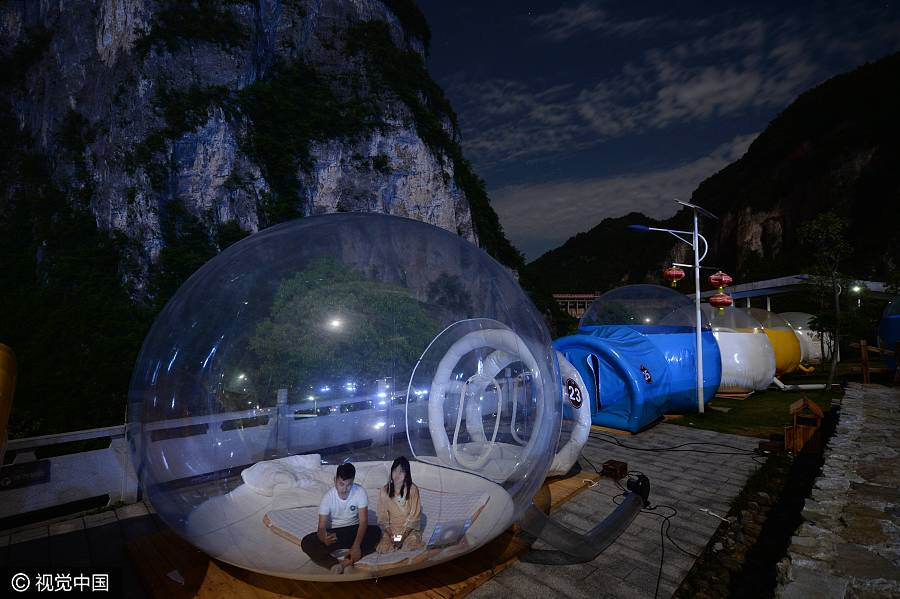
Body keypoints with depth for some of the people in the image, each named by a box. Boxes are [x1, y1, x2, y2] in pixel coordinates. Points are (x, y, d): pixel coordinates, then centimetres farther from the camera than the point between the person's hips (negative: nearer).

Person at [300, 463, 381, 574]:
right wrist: (324, 538, -45)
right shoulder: (328, 497, -18)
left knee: (376, 531, -29)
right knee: (306, 543, -26)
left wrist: (356, 545, -36)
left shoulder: (360, 492, -18)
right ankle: (336, 565, -35)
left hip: (354, 530, 0)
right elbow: (321, 527, -20)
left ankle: (346, 562, -32)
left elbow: (363, 521, -20)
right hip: (333, 533, 0)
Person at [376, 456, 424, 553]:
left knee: (409, 546, -28)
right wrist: (391, 535, -15)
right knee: (383, 548, -24)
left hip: (409, 528, -1)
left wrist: (403, 536, -18)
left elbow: (414, 516, -9)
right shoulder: (384, 490, -6)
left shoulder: (413, 489, -12)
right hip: (390, 529, 1)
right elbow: (383, 517, -2)